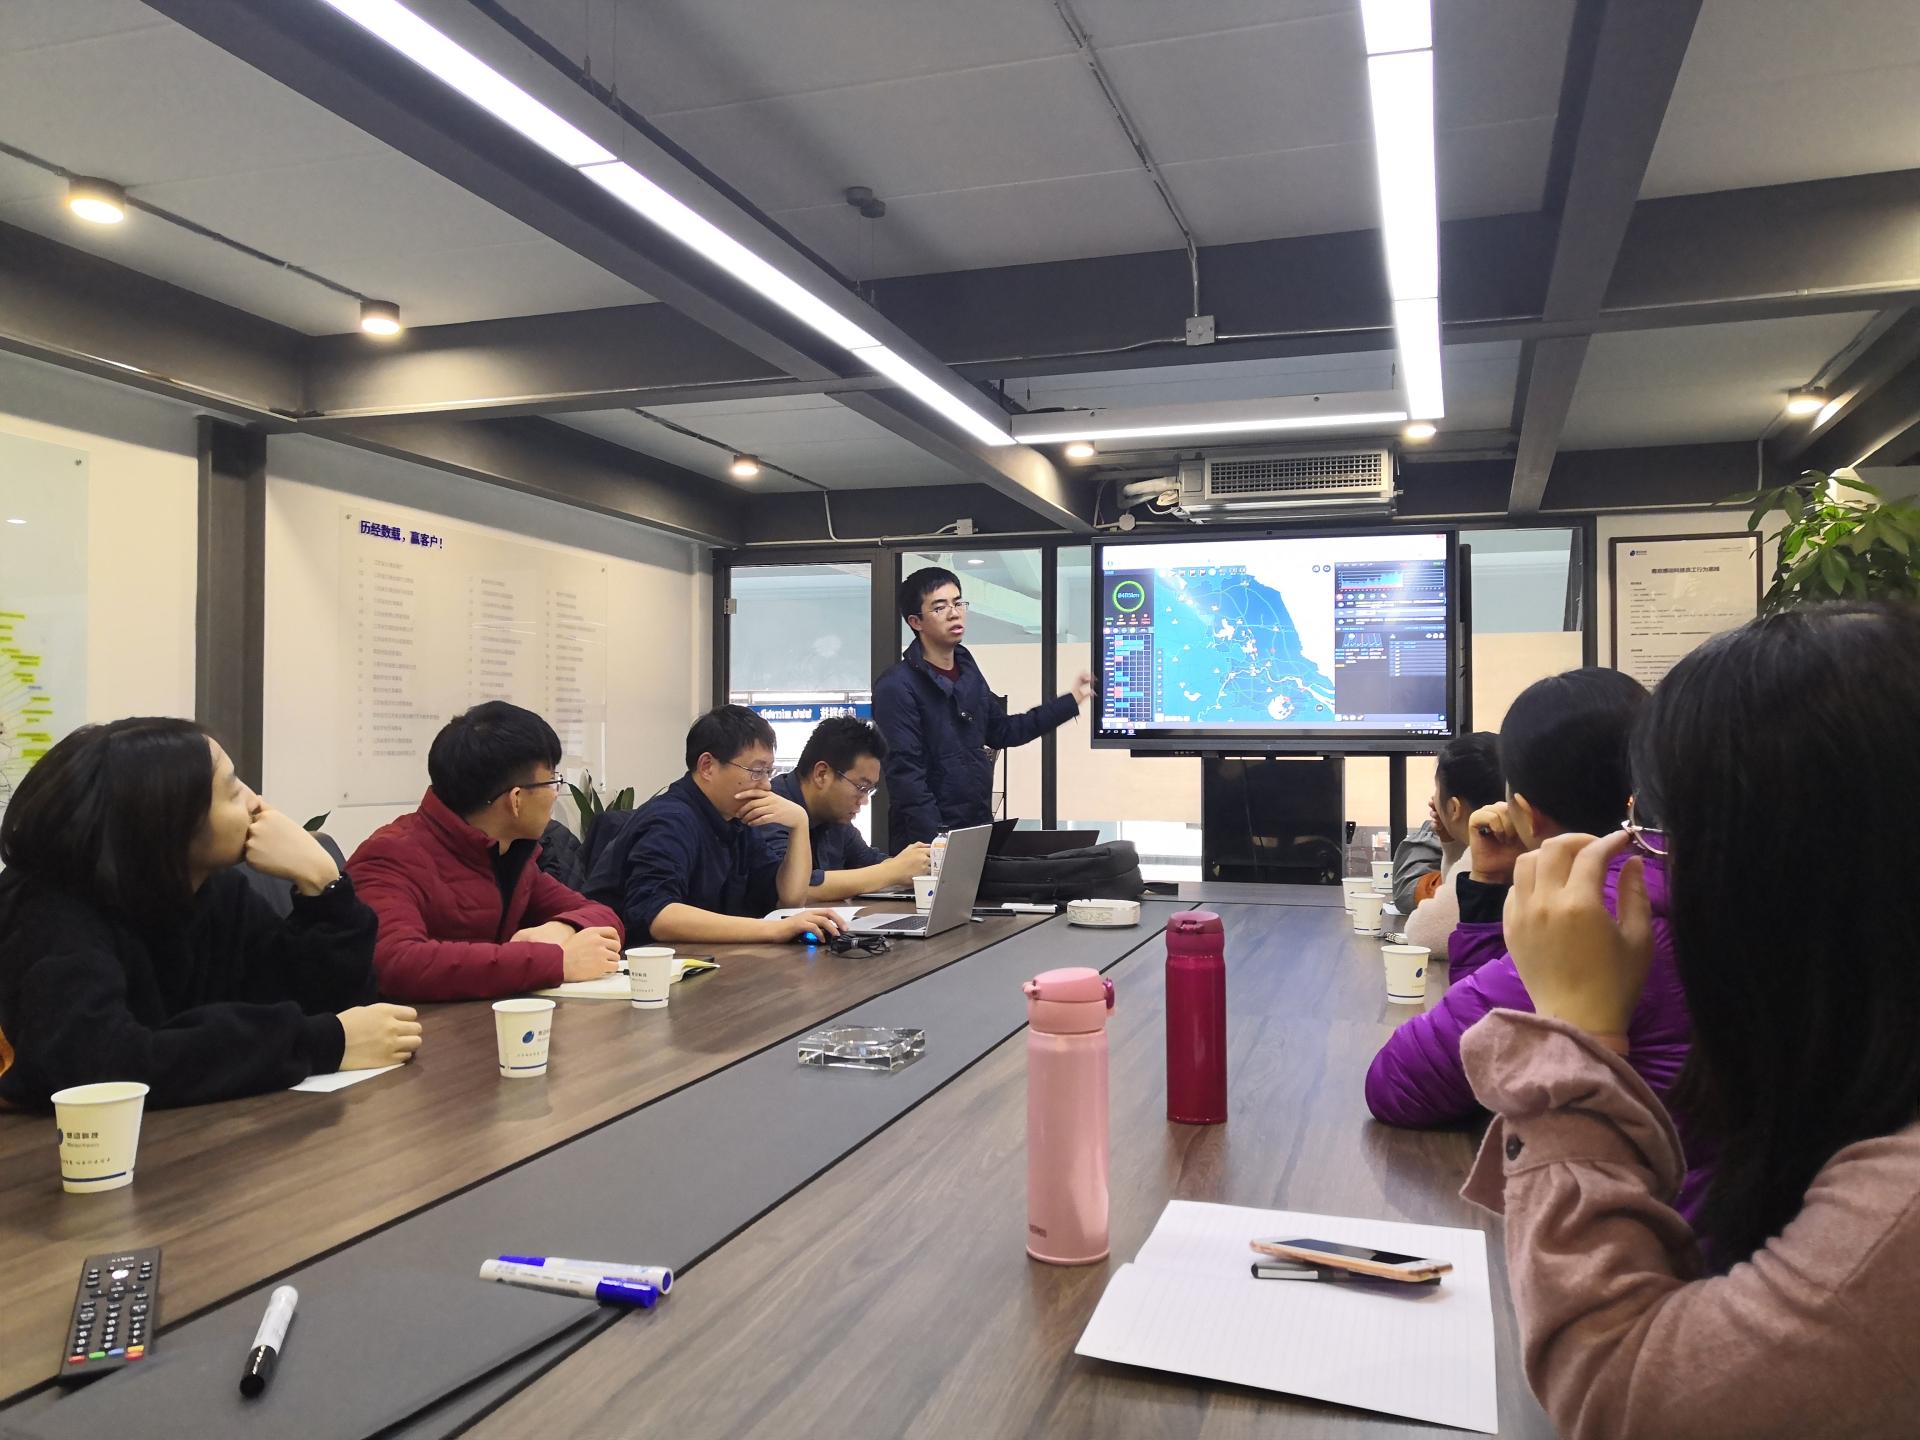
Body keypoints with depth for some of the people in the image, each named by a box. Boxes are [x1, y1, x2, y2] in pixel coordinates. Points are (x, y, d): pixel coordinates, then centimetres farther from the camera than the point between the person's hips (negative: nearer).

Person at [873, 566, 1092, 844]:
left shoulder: (967, 670, 10)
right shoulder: (897, 687, -15)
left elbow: (1001, 731, 20)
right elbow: (905, 776, -20)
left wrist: (1071, 700, 20)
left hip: (979, 828, 7)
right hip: (929, 838, -7)